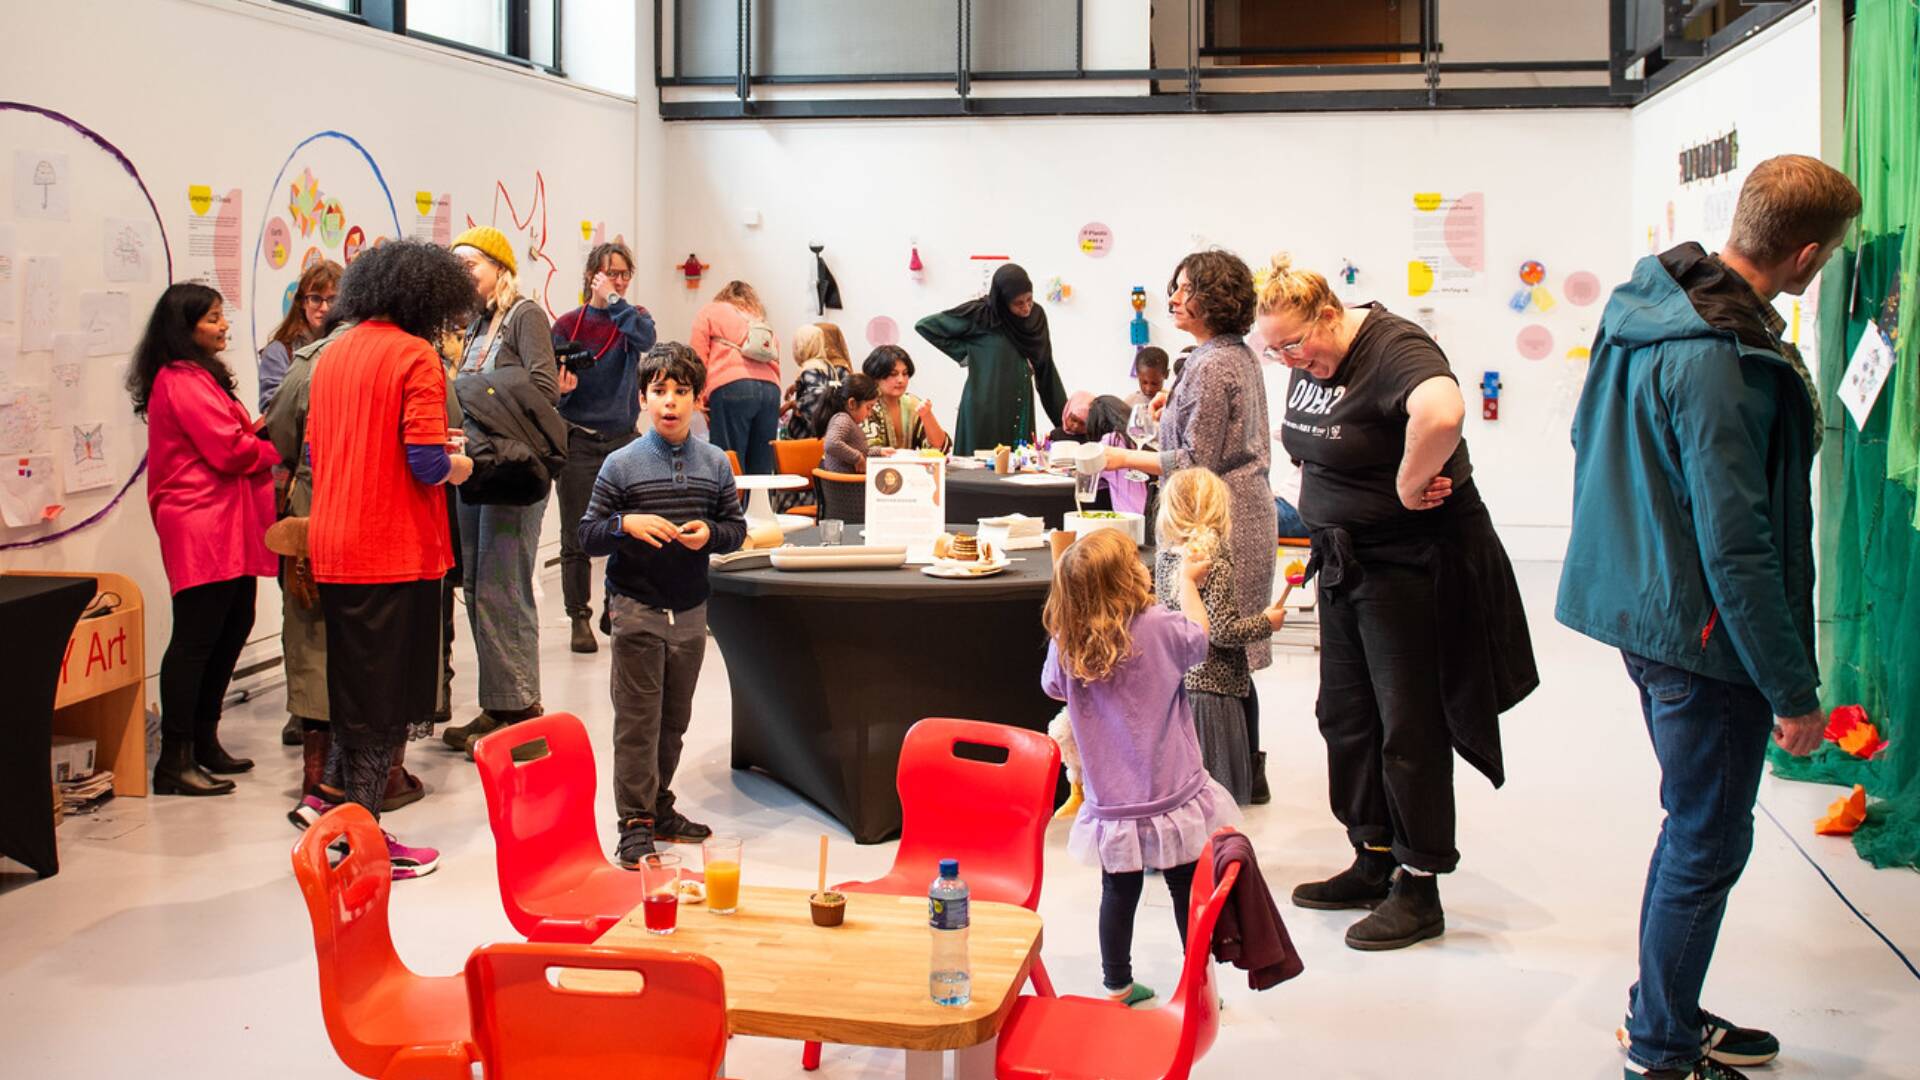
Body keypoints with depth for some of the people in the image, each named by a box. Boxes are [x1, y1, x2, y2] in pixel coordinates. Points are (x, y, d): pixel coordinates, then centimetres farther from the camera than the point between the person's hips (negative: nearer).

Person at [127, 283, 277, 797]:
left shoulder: (199, 376, 22)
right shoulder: (182, 381, -12)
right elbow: (229, 450, -17)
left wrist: (254, 431, 1)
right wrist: (276, 450, -1)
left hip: (227, 526, 11)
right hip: (202, 527, -11)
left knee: (232, 628, 14)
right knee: (195, 638, -8)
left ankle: (203, 740, 24)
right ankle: (175, 759, -5)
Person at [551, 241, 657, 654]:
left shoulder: (633, 316, 6)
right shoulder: (568, 324, 1)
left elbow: (645, 339, -17)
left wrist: (614, 300, -14)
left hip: (623, 437, 2)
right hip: (578, 440, -1)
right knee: (577, 537, 0)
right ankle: (580, 618, 10)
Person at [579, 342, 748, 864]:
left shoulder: (715, 463, 4)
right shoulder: (621, 464, -5)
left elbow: (737, 527, 9)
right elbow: (587, 534, -3)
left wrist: (709, 533, -12)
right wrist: (626, 525, -21)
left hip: (690, 609, 4)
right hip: (636, 607, -3)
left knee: (674, 718, 14)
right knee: (638, 718, -2)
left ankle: (659, 807, 28)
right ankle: (635, 823, 6)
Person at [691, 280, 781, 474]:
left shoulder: (711, 311, 19)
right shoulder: (763, 322, 31)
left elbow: (697, 356, 7)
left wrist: (701, 398, 5)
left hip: (730, 388, -4)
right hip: (770, 388, 4)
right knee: (761, 471, 2)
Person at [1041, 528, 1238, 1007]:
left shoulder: (1066, 643, -8)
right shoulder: (1159, 627, -18)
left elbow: (1052, 686, 12)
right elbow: (1198, 640, 4)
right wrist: (1188, 581, 19)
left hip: (1111, 803, 3)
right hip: (1172, 797, -3)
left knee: (1118, 893, 17)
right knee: (1189, 891, 13)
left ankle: (1117, 986, 28)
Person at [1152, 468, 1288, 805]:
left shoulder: (1164, 559, 4)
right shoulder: (1216, 567, -16)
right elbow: (1222, 632, -18)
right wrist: (1266, 622, -3)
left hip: (1173, 681, 7)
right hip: (1209, 688, -7)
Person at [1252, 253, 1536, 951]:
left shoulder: (1391, 349, -22)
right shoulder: (1311, 360, 6)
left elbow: (1441, 410, -45)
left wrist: (1409, 486, -31)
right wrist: (1323, 516, 8)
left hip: (1411, 563, -9)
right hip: (1342, 559, 9)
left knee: (1409, 726, -1)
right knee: (1345, 715, 14)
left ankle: (1420, 891, 12)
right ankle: (1372, 862, 28)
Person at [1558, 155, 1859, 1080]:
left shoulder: (1648, 305, 4)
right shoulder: (1722, 363, -26)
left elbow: (1589, 437, 17)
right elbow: (1736, 547, -25)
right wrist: (1794, 690, -18)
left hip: (1640, 604, 10)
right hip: (1702, 633, -10)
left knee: (1697, 825, 22)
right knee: (1707, 844, 5)